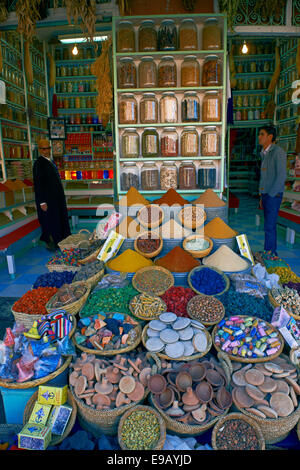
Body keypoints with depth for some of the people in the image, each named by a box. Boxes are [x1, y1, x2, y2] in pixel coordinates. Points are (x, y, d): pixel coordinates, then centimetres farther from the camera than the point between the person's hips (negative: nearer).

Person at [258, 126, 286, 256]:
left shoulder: (278, 151, -10)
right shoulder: (264, 154, 17)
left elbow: (281, 176, -16)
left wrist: (271, 195, -17)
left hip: (273, 195, -8)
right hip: (266, 194, 9)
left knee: (269, 226, -10)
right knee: (270, 225, 12)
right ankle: (273, 253, 19)